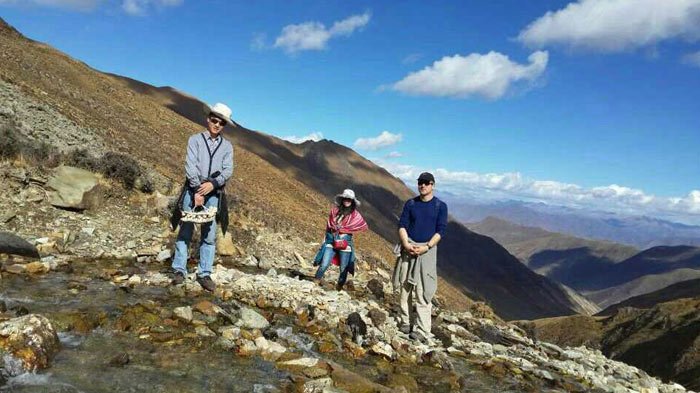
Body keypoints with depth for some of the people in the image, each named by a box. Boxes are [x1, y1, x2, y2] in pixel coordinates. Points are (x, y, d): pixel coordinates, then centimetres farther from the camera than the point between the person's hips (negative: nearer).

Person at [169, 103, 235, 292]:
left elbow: (228, 170, 0)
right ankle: (179, 270, 6)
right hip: (193, 190, -2)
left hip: (213, 193, 2)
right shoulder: (195, 139, 4)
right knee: (185, 231, 0)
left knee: (209, 235, 2)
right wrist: (197, 190, -16)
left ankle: (204, 273, 7)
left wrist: (213, 183, -18)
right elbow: (190, 165, -7)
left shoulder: (227, 146, 11)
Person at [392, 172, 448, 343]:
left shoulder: (440, 206, 1)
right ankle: (405, 323, 16)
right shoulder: (410, 204, 8)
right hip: (408, 247, 3)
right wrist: (406, 245, -12)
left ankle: (422, 331, -5)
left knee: (422, 292, -7)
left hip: (427, 249, -3)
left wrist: (426, 247, -15)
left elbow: (440, 231, -3)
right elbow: (402, 225, 5)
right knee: (405, 287, 5)